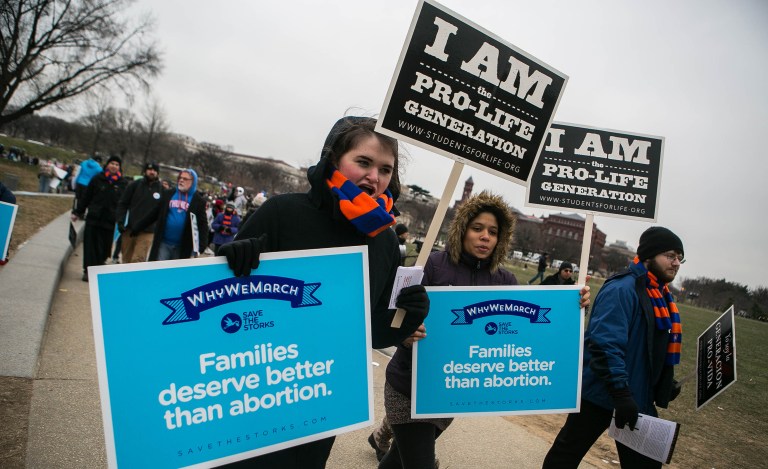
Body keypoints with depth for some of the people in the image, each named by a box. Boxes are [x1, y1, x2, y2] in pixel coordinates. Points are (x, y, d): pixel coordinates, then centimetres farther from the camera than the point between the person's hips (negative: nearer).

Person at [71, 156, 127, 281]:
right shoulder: (97, 179, 6)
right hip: (93, 219, 0)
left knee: (104, 247, 3)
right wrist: (77, 212, 10)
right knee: (90, 245, 1)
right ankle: (88, 270, 7)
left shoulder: (123, 184, 4)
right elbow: (86, 197, 10)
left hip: (110, 221, 0)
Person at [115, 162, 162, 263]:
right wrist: (120, 222, -5)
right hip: (129, 229, 2)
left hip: (147, 232, -2)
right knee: (126, 260, 11)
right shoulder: (135, 185, 5)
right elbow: (122, 204, 5)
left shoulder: (162, 189, 2)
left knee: (137, 260, -12)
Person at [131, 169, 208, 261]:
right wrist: (136, 228, 13)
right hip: (163, 243, 2)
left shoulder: (198, 201, 1)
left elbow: (202, 224, -4)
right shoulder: (168, 194, 9)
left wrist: (201, 245, -16)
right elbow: (153, 214, 14)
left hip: (183, 247, -2)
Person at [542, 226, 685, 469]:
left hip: (636, 399, 9)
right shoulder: (622, 289, -20)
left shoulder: (659, 294, 10)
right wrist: (621, 393, -30)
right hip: (601, 394, -9)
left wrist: (666, 381, 14)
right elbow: (605, 345, -29)